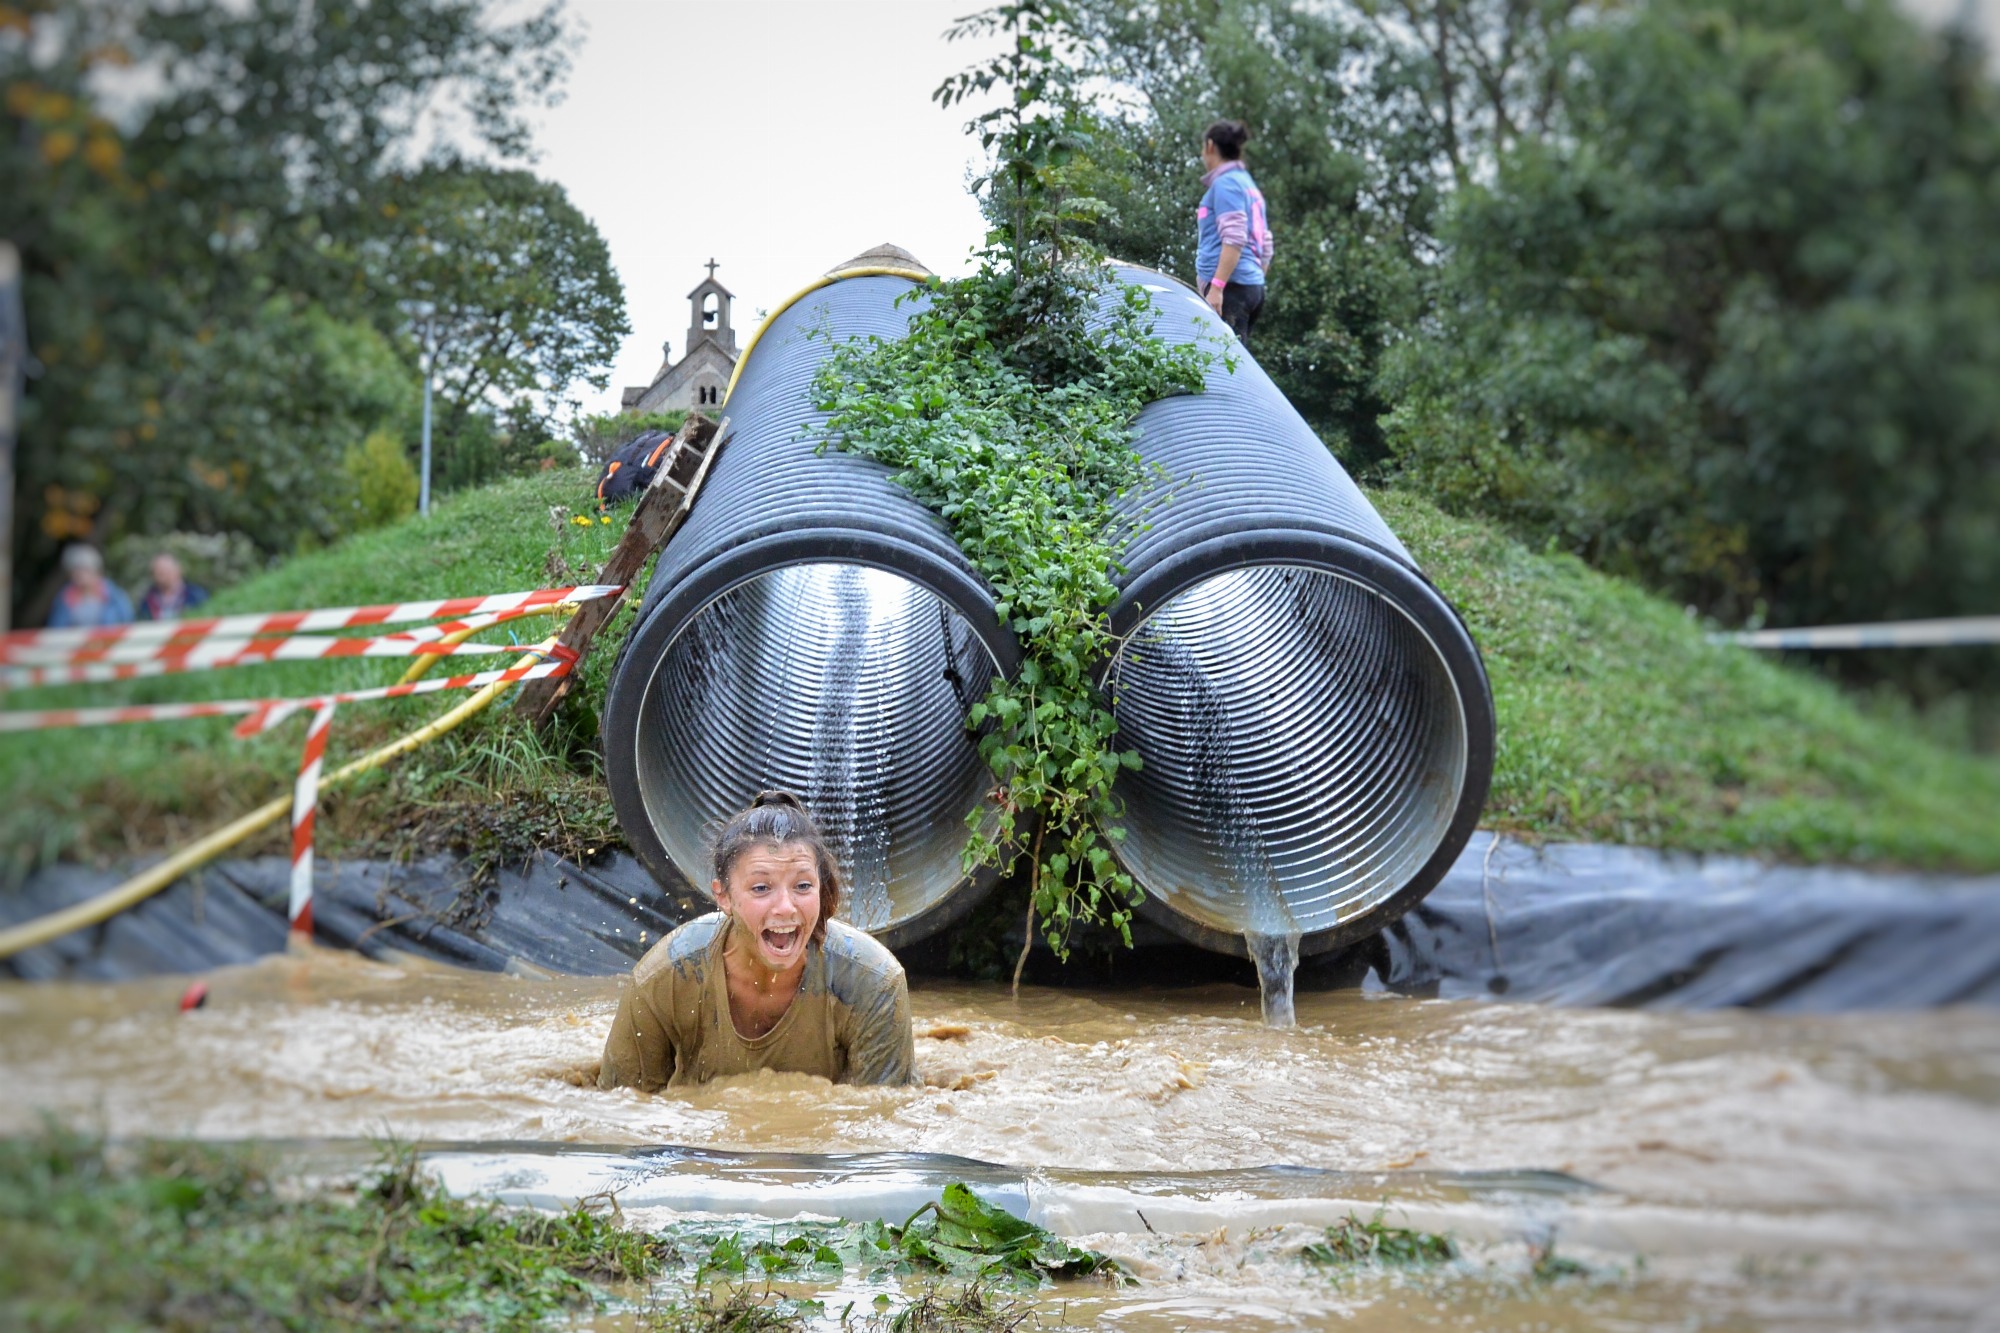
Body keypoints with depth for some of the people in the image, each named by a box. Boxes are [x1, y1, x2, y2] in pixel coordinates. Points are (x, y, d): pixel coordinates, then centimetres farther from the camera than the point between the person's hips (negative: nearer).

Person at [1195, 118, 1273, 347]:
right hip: (1254, 286, 10)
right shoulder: (1249, 184, 24)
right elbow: (1265, 248, 25)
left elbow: (1234, 240, -16)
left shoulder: (1225, 183, -4)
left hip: (1231, 286, -10)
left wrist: (1216, 287, -20)